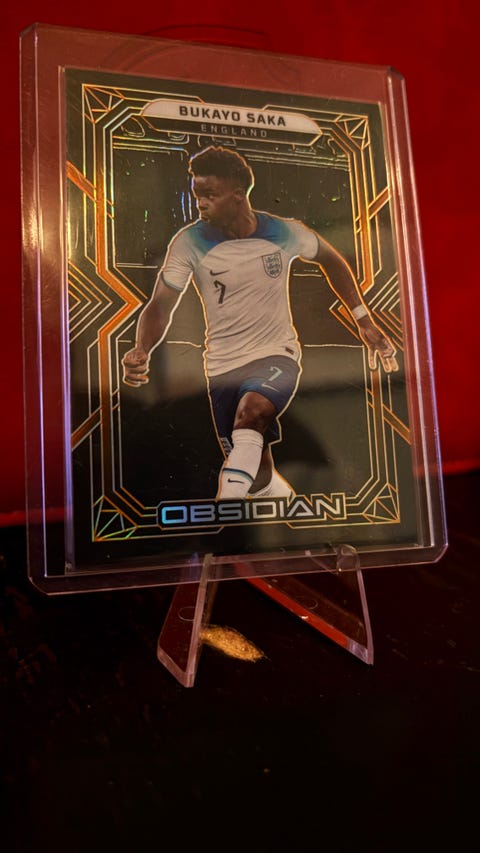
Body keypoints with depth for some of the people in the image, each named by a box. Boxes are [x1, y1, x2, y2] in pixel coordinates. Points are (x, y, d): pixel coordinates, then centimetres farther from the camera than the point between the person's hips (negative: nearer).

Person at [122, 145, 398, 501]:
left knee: (251, 409, -37)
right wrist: (142, 351, -31)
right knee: (259, 474, 7)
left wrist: (364, 322, 11)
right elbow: (161, 304, -10)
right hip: (223, 368, 2)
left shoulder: (284, 233, -6)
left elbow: (331, 260, 12)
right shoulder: (189, 242, -9)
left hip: (276, 355, -1)